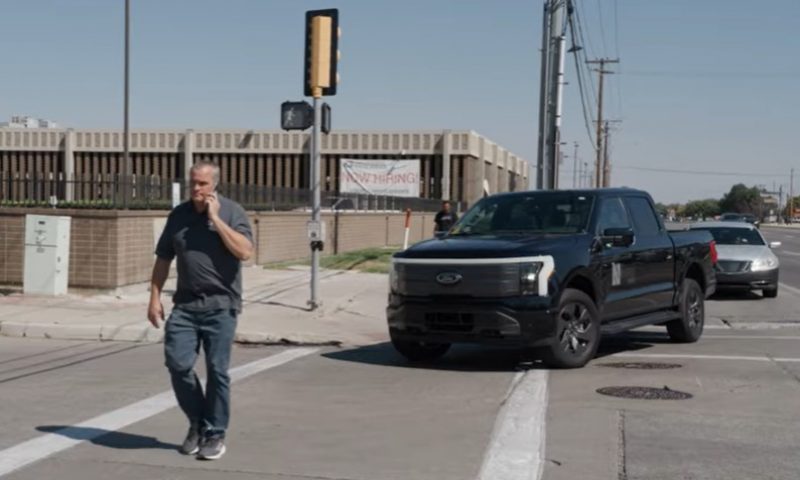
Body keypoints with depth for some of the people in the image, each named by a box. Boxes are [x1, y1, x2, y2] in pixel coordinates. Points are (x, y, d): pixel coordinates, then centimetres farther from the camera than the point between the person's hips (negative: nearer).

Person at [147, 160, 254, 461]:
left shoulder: (232, 212, -2)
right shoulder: (179, 214, 9)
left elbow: (245, 251, -17)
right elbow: (163, 259, 14)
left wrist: (216, 218, -16)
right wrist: (155, 297, 7)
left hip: (221, 304, -3)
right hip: (185, 304, 3)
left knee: (217, 371, 1)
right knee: (177, 364, -3)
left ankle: (215, 435, 14)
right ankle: (197, 422, 20)